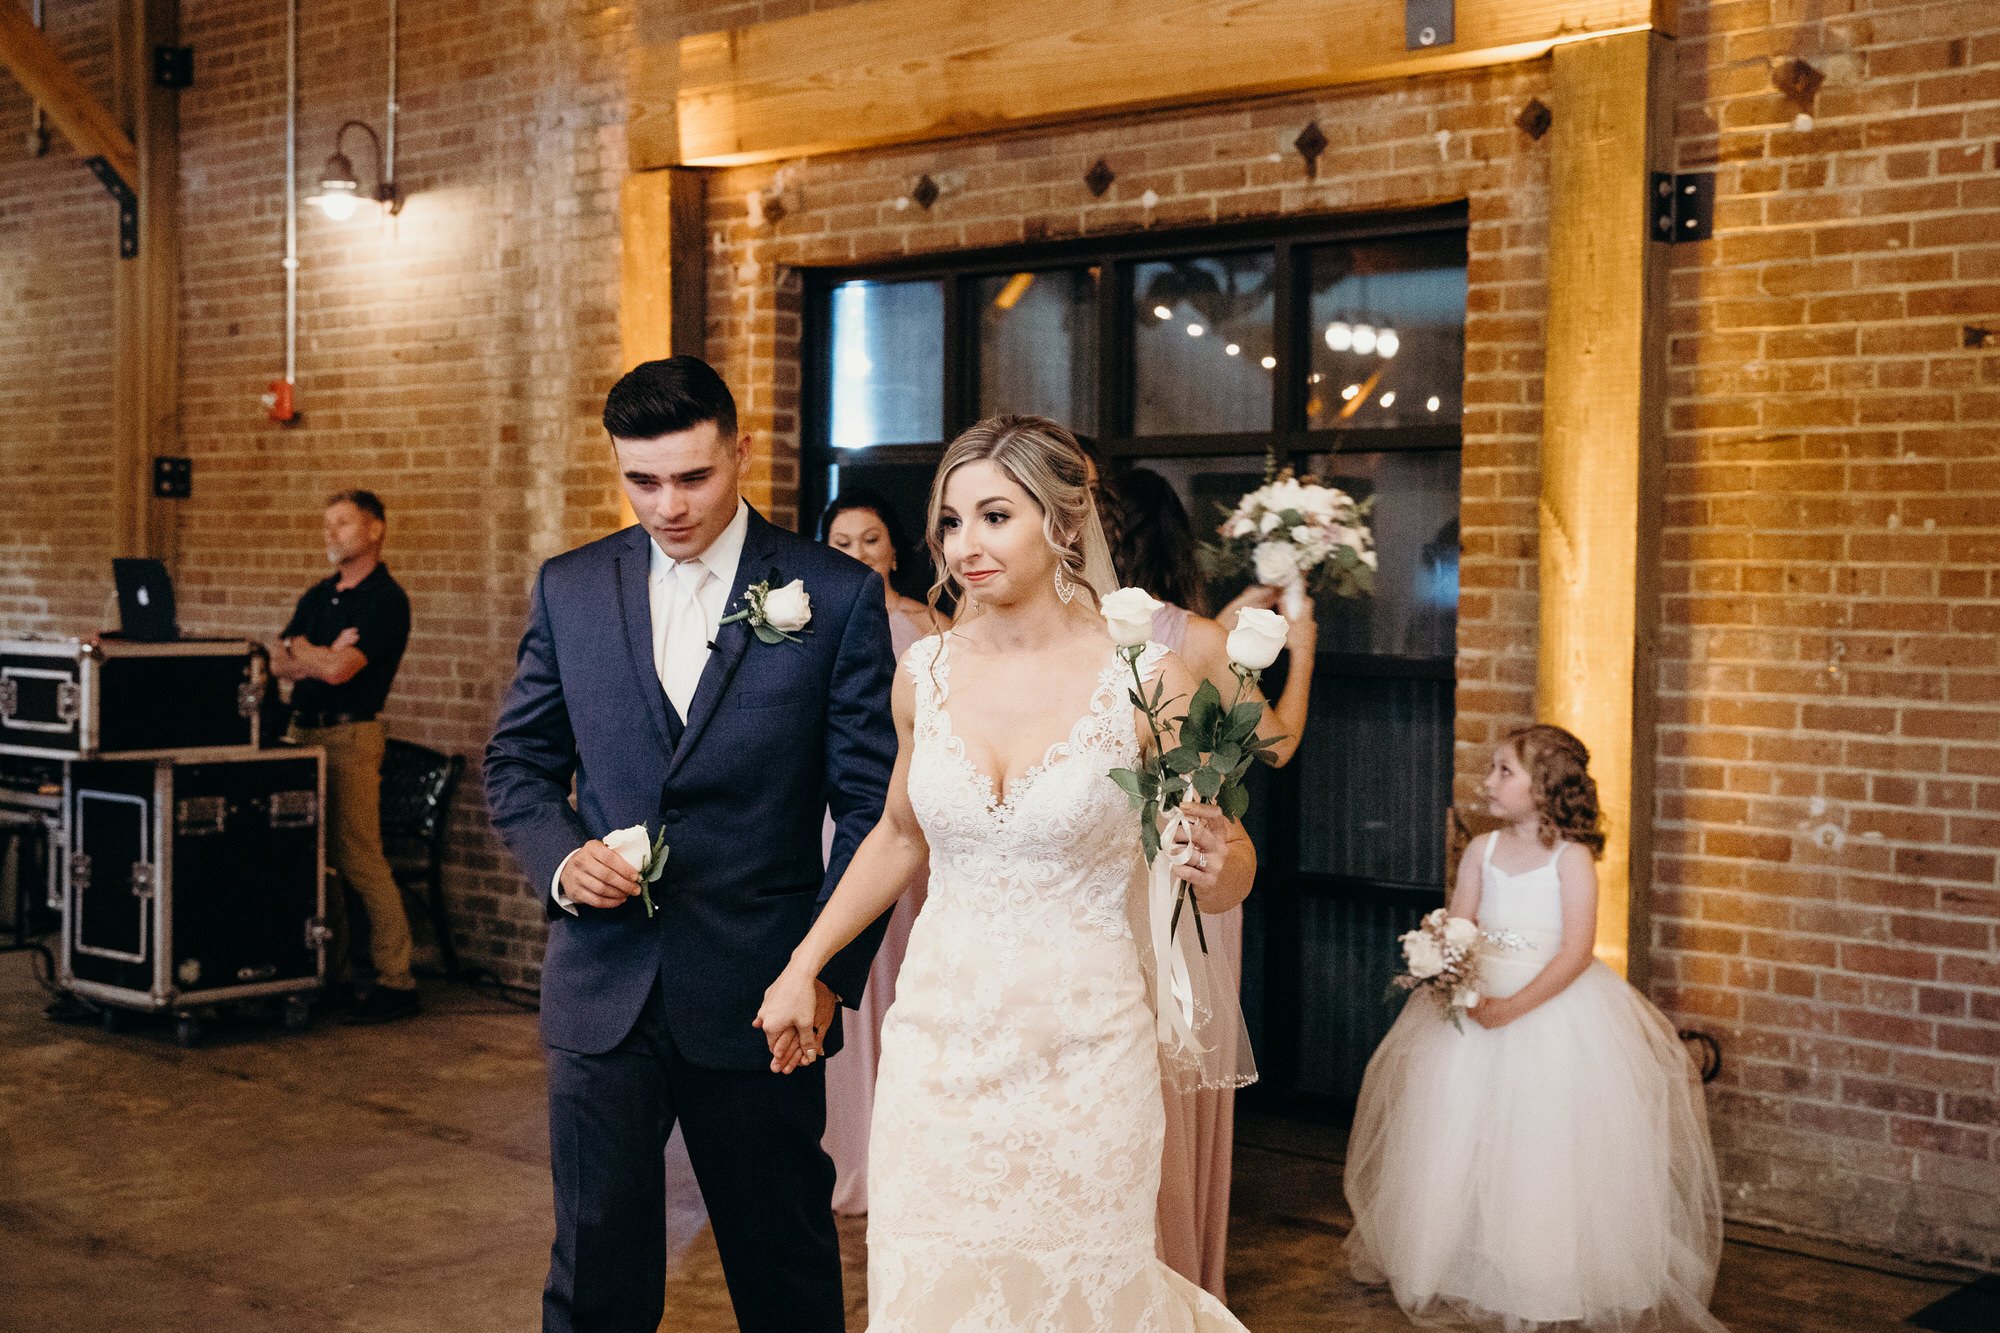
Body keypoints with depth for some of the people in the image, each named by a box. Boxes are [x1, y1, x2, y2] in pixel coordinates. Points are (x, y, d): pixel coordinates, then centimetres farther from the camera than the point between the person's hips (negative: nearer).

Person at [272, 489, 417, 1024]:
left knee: (359, 861, -10)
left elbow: (338, 670, -18)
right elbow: (278, 663, 8)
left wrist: (303, 651, 1)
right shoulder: (318, 595, 16)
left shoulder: (386, 600, -9)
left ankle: (396, 981, -6)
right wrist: (323, 655, -9)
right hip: (303, 732, 8)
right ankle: (327, 965, 19)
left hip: (349, 736, -8)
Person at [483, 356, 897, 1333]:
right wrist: (558, 858, -8)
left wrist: (830, 968, -9)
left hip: (761, 995, -2)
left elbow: (870, 802, -3)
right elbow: (517, 763, 12)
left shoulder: (837, 595, -4)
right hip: (603, 989, 2)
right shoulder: (569, 589, 6)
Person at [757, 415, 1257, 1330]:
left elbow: (1228, 871, -3)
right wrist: (802, 969, 15)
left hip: (1083, 1043, -3)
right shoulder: (926, 672, -1)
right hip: (941, 1038, 3)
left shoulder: (1144, 678, -12)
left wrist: (1221, 863, -26)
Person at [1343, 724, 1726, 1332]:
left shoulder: (1571, 857, -8)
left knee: (1547, 1146, -3)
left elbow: (1576, 951, -15)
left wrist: (1514, 1007, -22)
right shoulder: (1481, 850, 5)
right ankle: (1462, 1269, 21)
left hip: (1555, 1009, -4)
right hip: (1476, 1003, 4)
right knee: (1459, 1139, 6)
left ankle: (1549, 1281, 11)